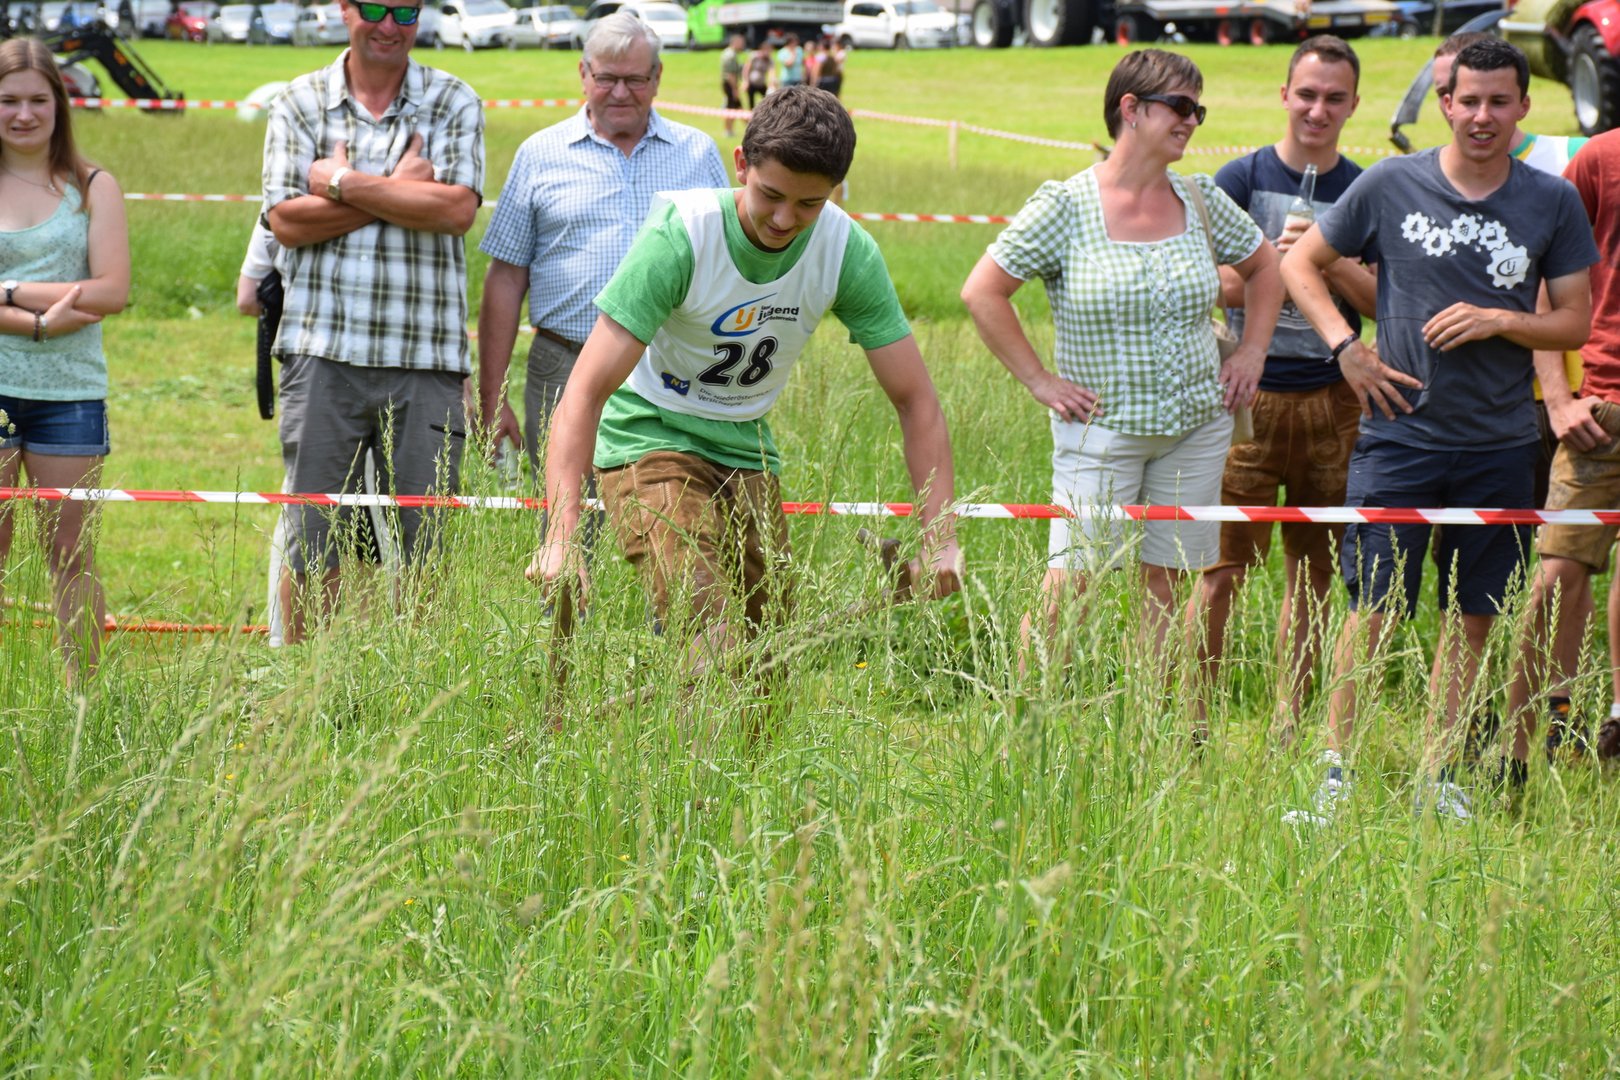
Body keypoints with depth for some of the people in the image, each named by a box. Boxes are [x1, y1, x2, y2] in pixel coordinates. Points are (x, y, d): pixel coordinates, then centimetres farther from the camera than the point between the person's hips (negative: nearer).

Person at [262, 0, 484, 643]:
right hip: (324, 351, 0)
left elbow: (457, 208, -9)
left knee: (426, 542, 2)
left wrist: (344, 183, -8)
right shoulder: (300, 103, 8)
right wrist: (402, 188, -8)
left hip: (425, 358, 0)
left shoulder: (454, 104, 7)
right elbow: (287, 220, -4)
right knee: (313, 540, 1)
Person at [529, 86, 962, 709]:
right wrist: (561, 537, -42)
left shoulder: (848, 253, -14)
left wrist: (940, 539, -22)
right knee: (716, 653, -24)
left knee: (772, 665, 5)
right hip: (649, 441, -5)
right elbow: (587, 391, -31)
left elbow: (915, 400, -9)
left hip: (746, 451, 5)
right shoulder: (681, 236, -27)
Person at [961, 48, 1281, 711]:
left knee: (1170, 584, 7)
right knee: (1068, 583, -8)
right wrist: (1039, 382, -8)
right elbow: (982, 293, -7)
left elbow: (1263, 266, 22)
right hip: (1103, 431, -4)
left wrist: (1252, 352, 11)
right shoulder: (1065, 206, -9)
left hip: (1197, 428, 4)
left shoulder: (1200, 201, 4)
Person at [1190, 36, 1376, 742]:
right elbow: (1208, 286, -3)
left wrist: (1332, 262, -13)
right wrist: (1273, 260, -18)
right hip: (1253, 394, -3)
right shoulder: (1242, 179, 2)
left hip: (1334, 401, 3)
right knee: (1228, 563, -7)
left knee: (1314, 569, 7)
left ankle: (1289, 724, 14)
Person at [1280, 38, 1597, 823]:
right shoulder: (1391, 186, -2)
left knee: (1472, 616, 8)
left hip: (1499, 443, 2)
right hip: (1402, 430, -2)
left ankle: (1439, 775, 18)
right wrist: (1346, 348, -5)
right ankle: (1335, 771, 2)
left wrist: (1499, 321, -13)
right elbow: (1299, 263, 8)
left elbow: (1575, 322, 5)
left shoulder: (1553, 203, 2)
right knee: (1374, 608, -6)